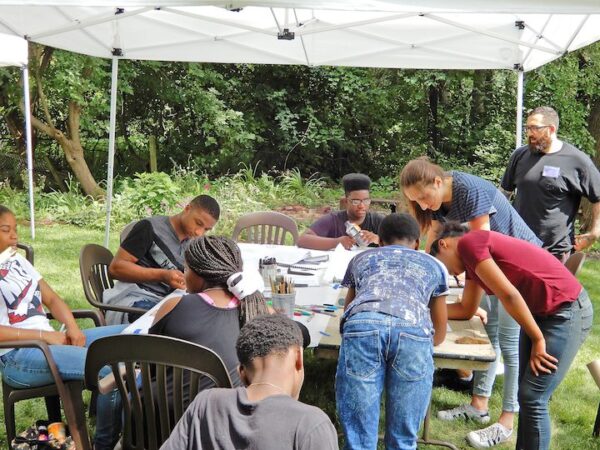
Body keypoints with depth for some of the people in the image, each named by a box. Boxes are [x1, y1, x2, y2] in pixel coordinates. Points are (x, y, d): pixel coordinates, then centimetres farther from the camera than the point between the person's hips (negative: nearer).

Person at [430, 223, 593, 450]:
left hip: (566, 312, -10)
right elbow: (466, 309, 24)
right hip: (540, 312, 10)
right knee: (526, 395, 11)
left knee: (532, 398, -7)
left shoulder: (466, 243, -13)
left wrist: (538, 340, -11)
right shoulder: (474, 254, 15)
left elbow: (509, 295, -18)